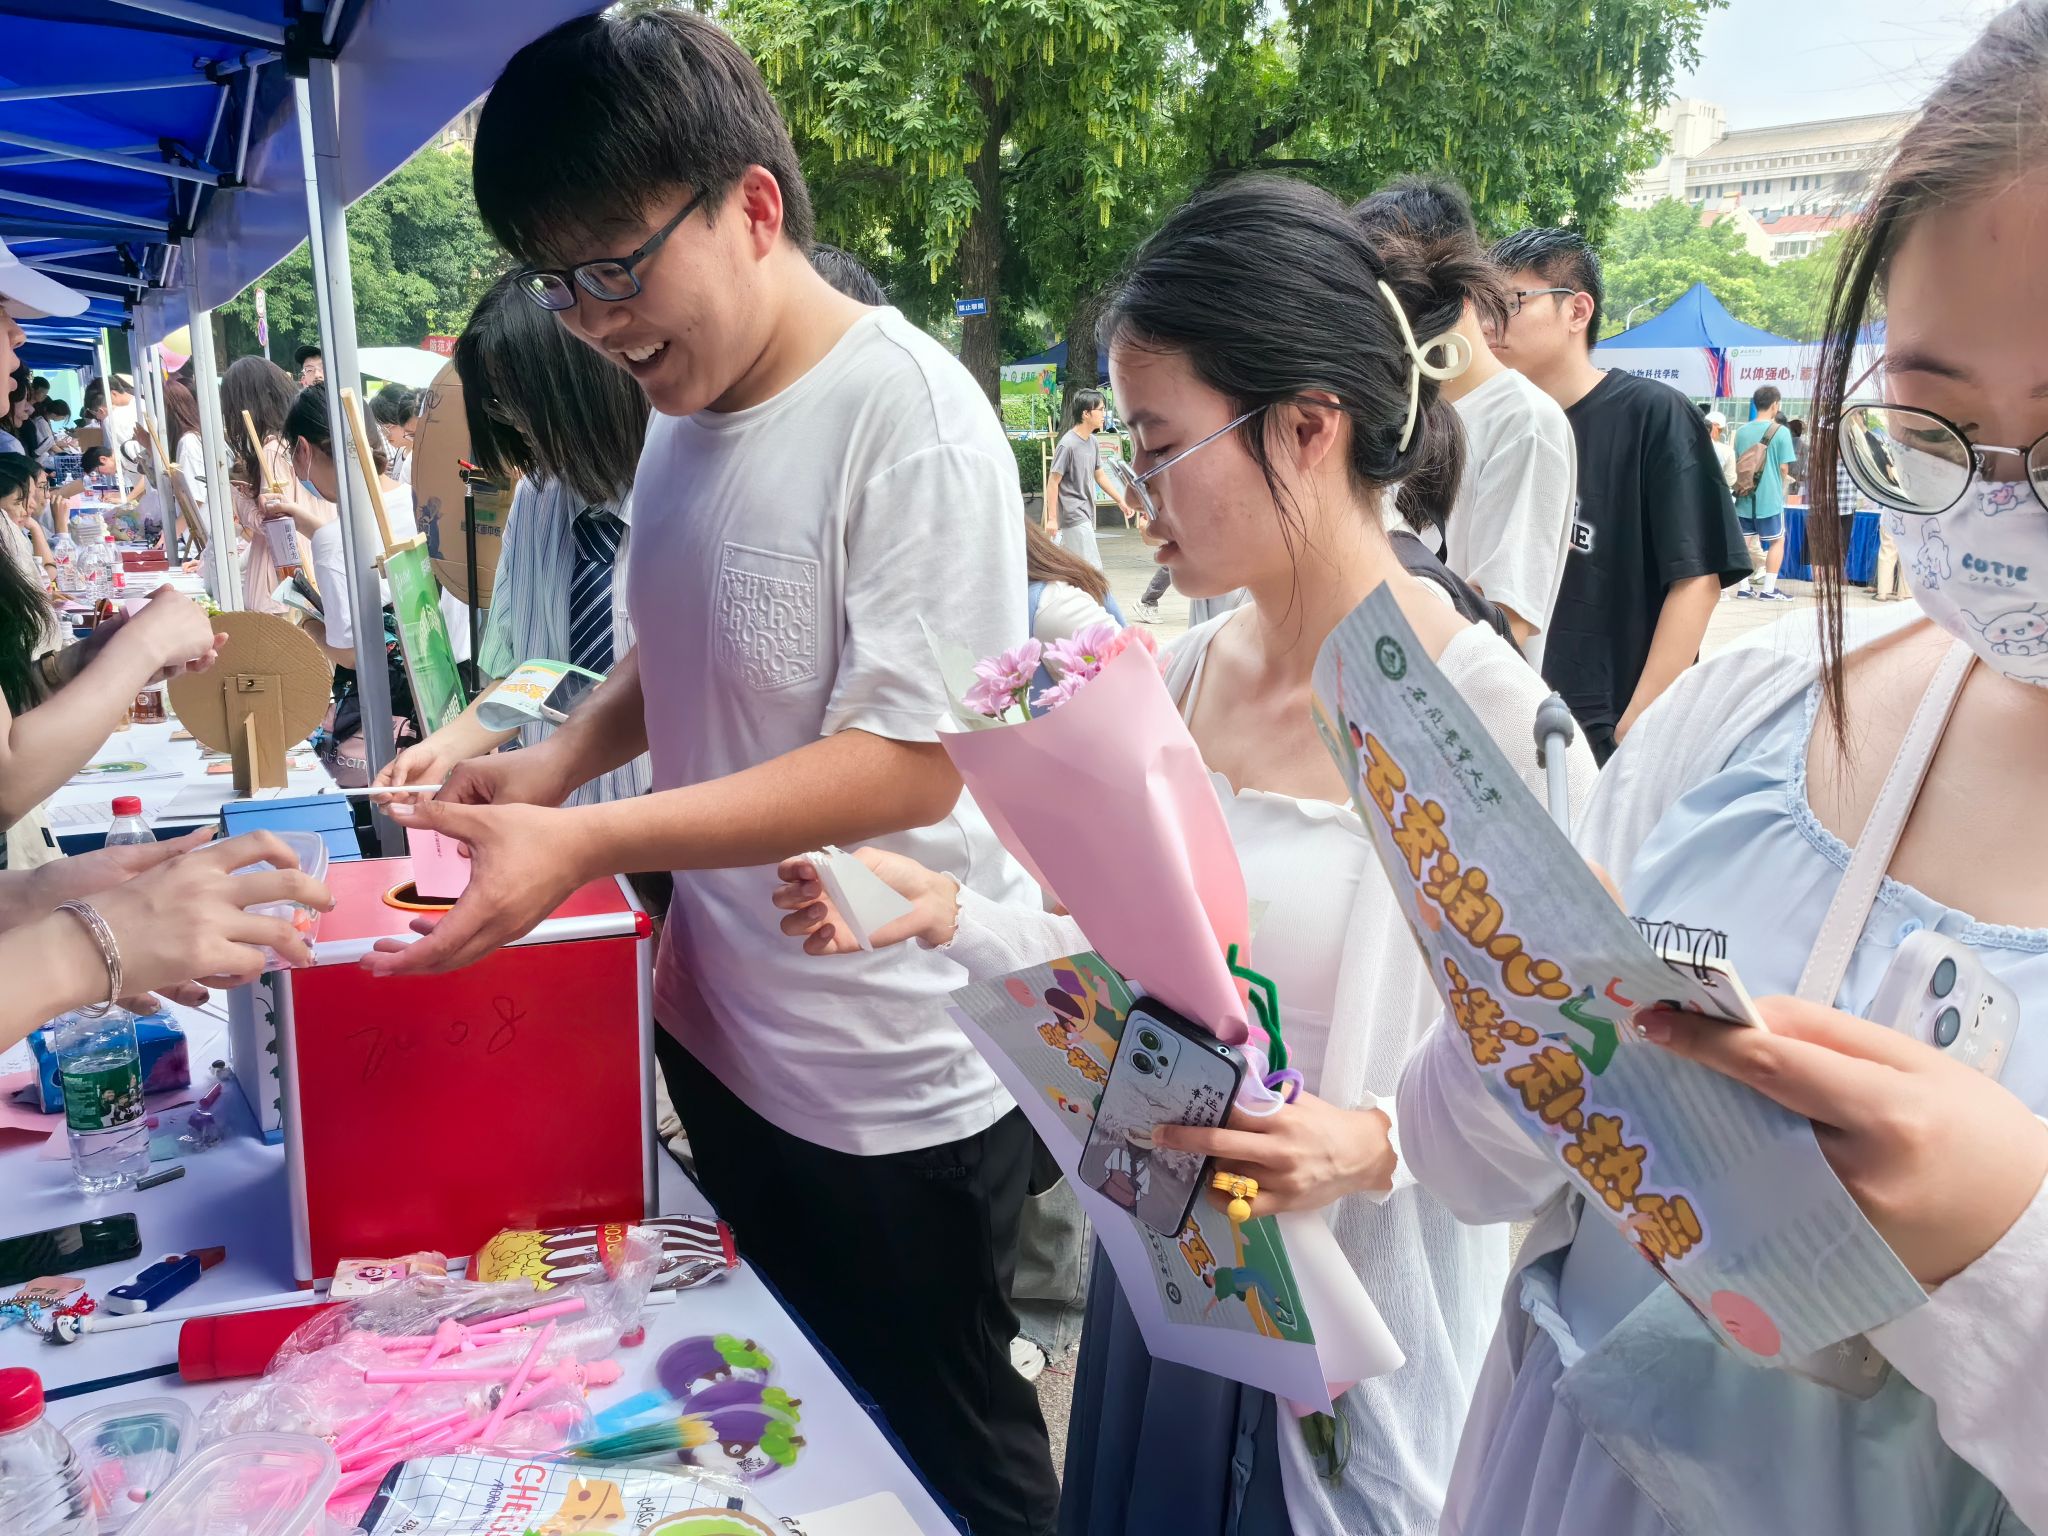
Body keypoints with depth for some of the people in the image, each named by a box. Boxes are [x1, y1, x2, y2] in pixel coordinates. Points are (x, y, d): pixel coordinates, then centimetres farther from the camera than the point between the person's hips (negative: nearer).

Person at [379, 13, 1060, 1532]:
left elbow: (909, 764, -25)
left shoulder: (907, 414, -21)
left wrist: (586, 843, -29)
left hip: (896, 1090, -7)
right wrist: (560, 757, -2)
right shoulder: (687, 409, 4)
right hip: (725, 1034, 8)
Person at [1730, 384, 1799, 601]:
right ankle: (1768, 589, 6)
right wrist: (1783, 486, 11)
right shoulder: (1780, 431, -11)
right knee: (1777, 541, 9)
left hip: (1744, 497, 4)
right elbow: (1784, 468, -9)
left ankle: (1743, 587, 12)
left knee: (1744, 541, 11)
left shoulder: (1741, 431, 2)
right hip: (1769, 497, -4)